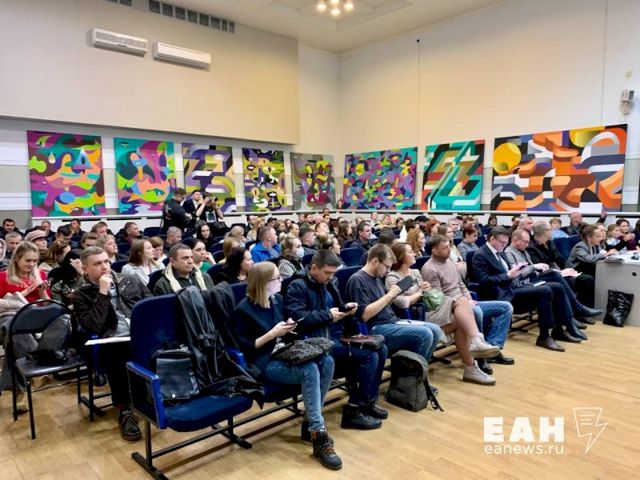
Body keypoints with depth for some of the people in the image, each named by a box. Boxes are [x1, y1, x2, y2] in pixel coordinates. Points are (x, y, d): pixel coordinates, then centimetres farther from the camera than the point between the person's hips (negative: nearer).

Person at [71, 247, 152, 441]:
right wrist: (103, 293, -8)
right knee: (113, 355, -37)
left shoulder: (130, 280, 17)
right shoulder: (80, 295, 8)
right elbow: (93, 327, -7)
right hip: (113, 343, -2)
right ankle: (125, 411, -18)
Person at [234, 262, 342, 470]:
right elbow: (244, 348, -14)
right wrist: (271, 334, -20)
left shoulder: (277, 299, 9)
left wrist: (288, 328, -1)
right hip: (263, 363, -7)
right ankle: (318, 436, -24)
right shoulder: (244, 310, -13)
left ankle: (311, 421, -5)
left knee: (327, 361, -18)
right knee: (310, 370, -31)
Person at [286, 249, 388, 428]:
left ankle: (368, 401, 9)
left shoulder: (330, 283, 15)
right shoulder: (298, 287, -10)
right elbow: (297, 317, -22)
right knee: (369, 356, -20)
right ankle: (353, 410, -9)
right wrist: (327, 315, -17)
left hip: (339, 336, 9)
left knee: (381, 349, -2)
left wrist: (346, 308, 4)